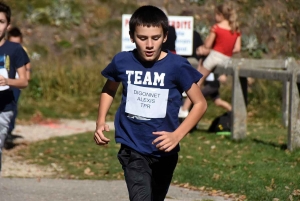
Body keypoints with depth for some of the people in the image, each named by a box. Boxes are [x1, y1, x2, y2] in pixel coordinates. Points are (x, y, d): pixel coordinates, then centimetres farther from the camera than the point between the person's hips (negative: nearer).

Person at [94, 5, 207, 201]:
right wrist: (101, 122, 0)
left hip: (164, 150, 1)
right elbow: (109, 90, 14)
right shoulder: (122, 62, -7)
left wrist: (177, 135, -19)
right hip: (133, 149, -1)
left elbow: (200, 103, -7)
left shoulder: (177, 66, -14)